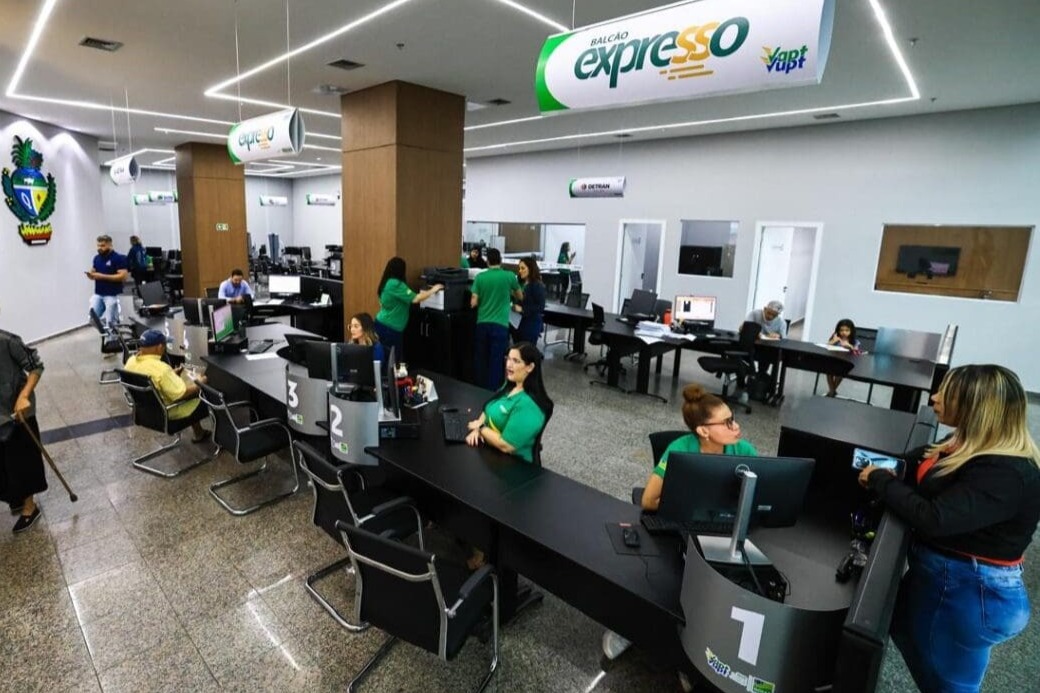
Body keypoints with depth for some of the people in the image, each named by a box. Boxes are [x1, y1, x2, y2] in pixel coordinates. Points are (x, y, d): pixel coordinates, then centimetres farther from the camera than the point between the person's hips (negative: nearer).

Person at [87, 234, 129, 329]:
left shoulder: (118, 258, -9)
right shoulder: (97, 258, 11)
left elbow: (122, 276, -16)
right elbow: (93, 273, 18)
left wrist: (103, 276, -20)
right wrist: (90, 274, -6)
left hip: (112, 295, -6)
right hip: (98, 294, 6)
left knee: (110, 321, -4)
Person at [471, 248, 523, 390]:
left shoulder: (480, 277, 0)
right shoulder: (509, 276, -2)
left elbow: (473, 303, -2)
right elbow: (520, 297, 14)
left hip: (482, 324, 2)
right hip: (500, 325, -2)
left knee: (480, 360, 12)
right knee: (496, 361, 3)